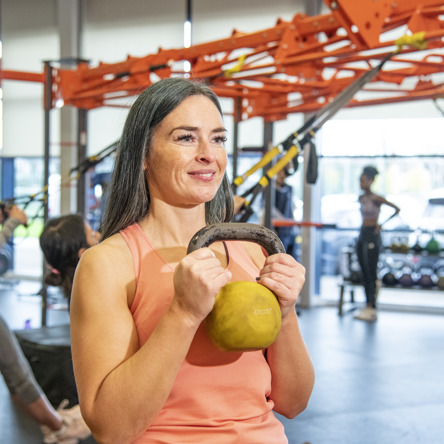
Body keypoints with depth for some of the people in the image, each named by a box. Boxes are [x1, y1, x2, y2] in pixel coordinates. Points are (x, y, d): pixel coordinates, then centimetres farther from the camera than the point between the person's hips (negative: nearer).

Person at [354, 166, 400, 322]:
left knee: (372, 272, -6)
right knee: (364, 272, 8)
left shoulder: (376, 199, -11)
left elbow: (397, 209, -13)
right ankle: (368, 306, 13)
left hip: (372, 236, -8)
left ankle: (372, 308, -4)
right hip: (362, 234, 8)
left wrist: (382, 224, -12)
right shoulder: (361, 198, 10)